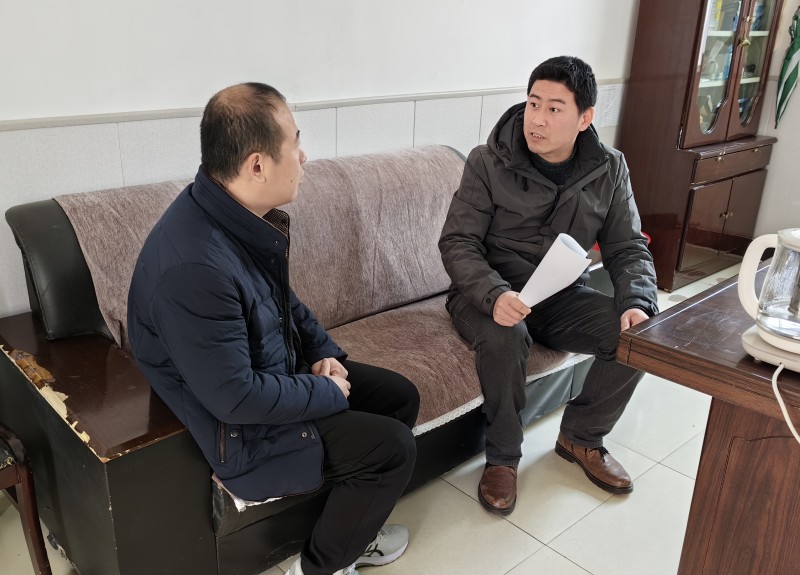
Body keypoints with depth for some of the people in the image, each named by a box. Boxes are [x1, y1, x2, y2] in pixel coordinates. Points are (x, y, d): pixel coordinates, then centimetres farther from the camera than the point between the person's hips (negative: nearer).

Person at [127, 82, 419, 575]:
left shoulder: (243, 217, -4)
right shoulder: (195, 266, -35)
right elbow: (235, 397, -31)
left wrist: (324, 353, -1)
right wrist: (329, 393, -18)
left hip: (280, 372, 9)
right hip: (238, 431, -9)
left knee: (401, 395, 10)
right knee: (393, 447, -10)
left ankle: (350, 528, 28)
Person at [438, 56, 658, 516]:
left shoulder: (609, 169, -1)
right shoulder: (488, 163, -13)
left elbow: (628, 248, 2)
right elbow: (457, 243, -16)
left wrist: (638, 303, -18)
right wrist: (495, 295, -35)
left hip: (562, 295, 4)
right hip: (490, 295, -4)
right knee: (505, 337, -36)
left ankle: (582, 437, 8)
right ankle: (503, 456, -9)